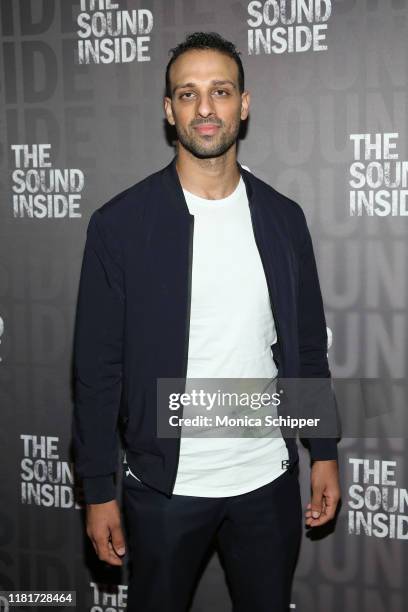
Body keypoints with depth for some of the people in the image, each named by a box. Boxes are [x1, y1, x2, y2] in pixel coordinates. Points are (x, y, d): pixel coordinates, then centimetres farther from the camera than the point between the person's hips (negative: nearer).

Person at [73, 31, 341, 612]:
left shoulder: (283, 218, 0)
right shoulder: (120, 223, -10)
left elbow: (308, 347, 7)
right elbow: (98, 367, -8)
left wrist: (325, 452, 7)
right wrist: (98, 491, -7)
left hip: (269, 479, 3)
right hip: (165, 484, -2)